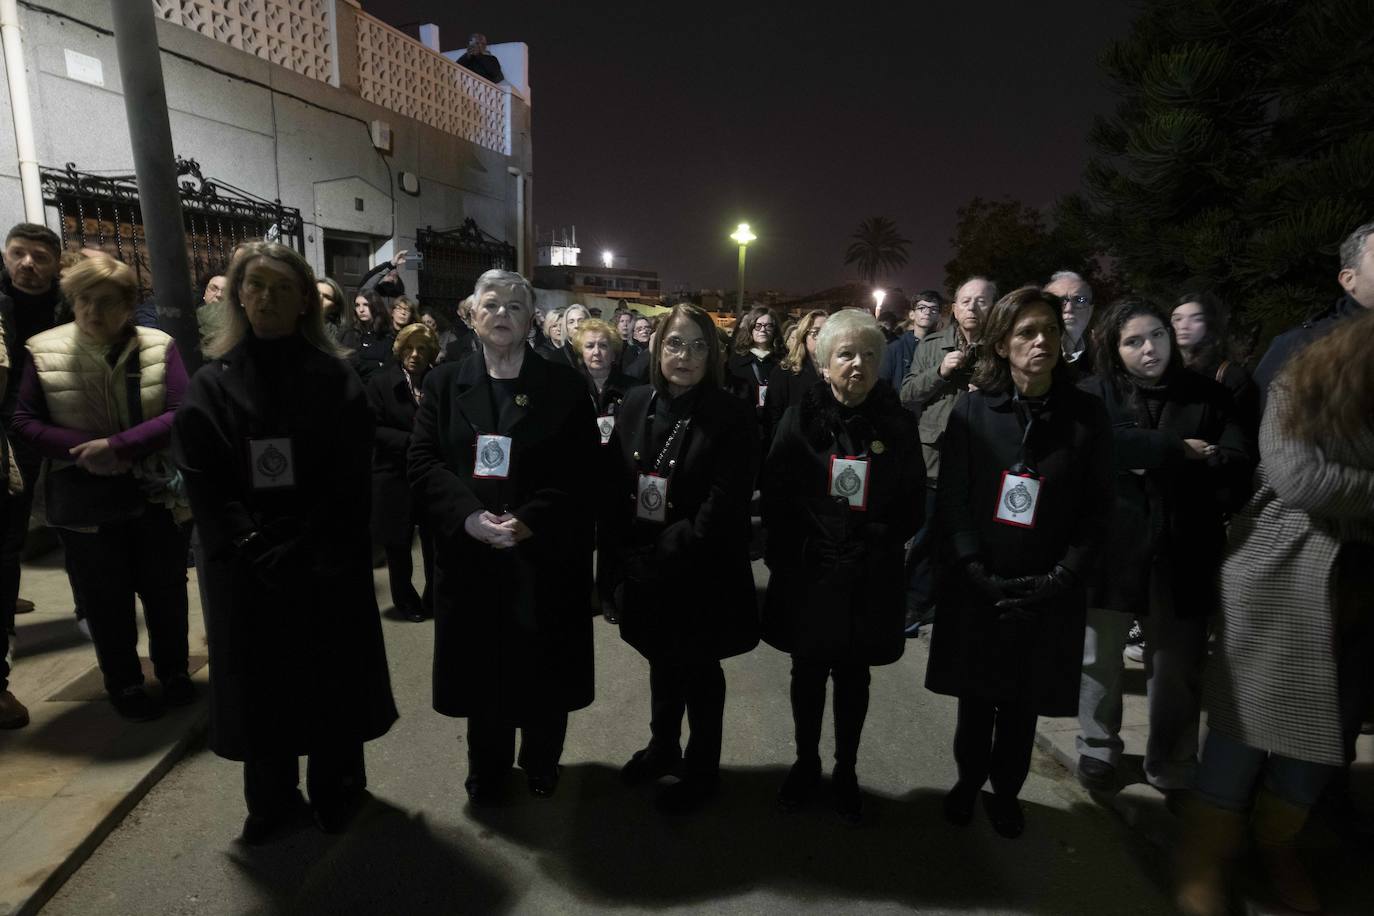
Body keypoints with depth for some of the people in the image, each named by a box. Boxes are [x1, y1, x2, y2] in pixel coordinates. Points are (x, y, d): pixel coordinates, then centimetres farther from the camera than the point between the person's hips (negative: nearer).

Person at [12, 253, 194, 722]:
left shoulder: (158, 347, -6)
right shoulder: (44, 351, -3)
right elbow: (24, 422, -1)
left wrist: (118, 445, -21)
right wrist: (82, 448, -17)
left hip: (157, 494, 0)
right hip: (85, 502, 1)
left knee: (166, 592, 12)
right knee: (106, 600, 11)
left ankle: (173, 671, 32)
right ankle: (124, 684, 29)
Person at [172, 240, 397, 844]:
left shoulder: (334, 379, -3)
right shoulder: (211, 384, 2)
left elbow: (351, 479, -8)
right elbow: (202, 483, -4)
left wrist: (306, 552, -15)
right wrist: (258, 550, -14)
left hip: (328, 565, -1)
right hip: (245, 570, 2)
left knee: (332, 678, 10)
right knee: (260, 684, 13)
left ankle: (336, 791, 32)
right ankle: (271, 800, 34)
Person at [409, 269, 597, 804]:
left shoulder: (564, 387, 0)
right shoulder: (444, 383, 6)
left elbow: (580, 474, -7)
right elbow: (424, 465, -2)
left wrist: (528, 520, -20)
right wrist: (469, 516, -18)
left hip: (545, 555, -1)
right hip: (468, 554, 2)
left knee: (542, 666, 11)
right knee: (481, 665, 12)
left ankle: (541, 762, 36)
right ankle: (487, 770, 36)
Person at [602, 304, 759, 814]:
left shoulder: (731, 416, -15)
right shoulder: (637, 404, 0)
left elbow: (722, 508, -19)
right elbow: (614, 484, 1)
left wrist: (663, 556, -20)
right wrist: (625, 552, -7)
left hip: (701, 575, -4)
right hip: (642, 572, 5)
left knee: (700, 673, 14)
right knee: (662, 662, 23)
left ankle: (702, 770, 36)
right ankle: (663, 747, 47)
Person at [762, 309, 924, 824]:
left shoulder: (897, 423, -3)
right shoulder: (801, 418, -5)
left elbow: (912, 506, 2)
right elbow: (775, 496, -4)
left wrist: (877, 545, -7)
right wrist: (790, 555, -8)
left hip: (870, 580, 0)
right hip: (807, 573, 0)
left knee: (853, 675, 15)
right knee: (808, 672, 15)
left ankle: (846, 772, 35)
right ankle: (806, 764, 36)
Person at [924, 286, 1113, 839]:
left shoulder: (1087, 416, -2)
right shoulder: (971, 411, -4)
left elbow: (1097, 511, -1)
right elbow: (952, 503, -5)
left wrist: (1058, 580, -10)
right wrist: (981, 575, -14)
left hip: (1047, 595, 1)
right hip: (977, 587, 0)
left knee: (1023, 702, 14)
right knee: (976, 696, 13)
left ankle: (1005, 791, 38)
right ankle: (969, 781, 38)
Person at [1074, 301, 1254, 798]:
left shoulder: (1208, 396, 6)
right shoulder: (1094, 393, 0)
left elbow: (1237, 468, -6)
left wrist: (1150, 462, -12)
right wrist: (1179, 452, -14)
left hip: (1181, 554, 2)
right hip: (1109, 550, -1)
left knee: (1178, 670, 9)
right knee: (1100, 661, 11)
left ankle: (1172, 769, 29)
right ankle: (1098, 752, 32)